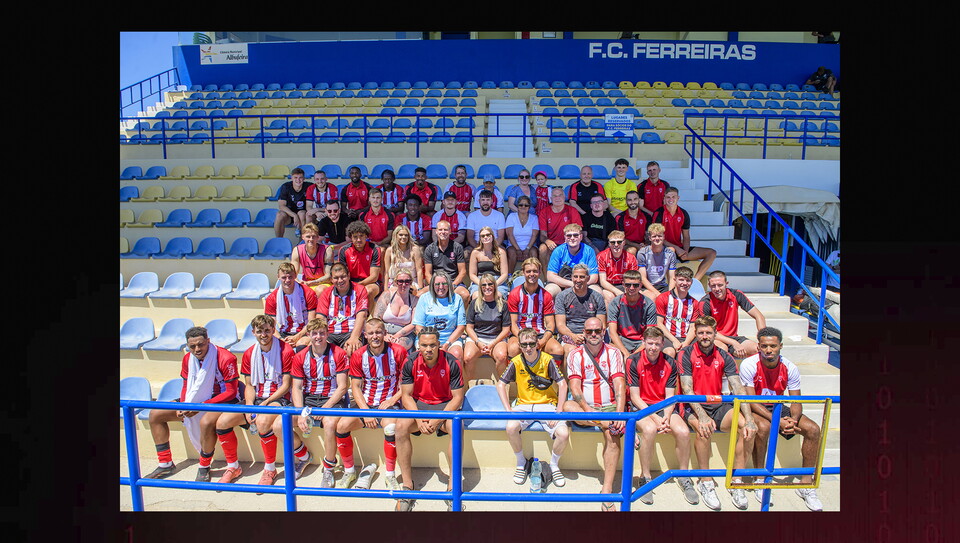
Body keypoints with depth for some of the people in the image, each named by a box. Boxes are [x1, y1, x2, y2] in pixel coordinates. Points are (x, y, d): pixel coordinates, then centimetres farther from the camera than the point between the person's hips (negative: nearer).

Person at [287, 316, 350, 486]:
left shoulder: (339, 354, -6)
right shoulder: (300, 357, 4)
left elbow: (342, 387, -9)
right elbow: (296, 388, 1)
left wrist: (324, 408, -19)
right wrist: (301, 414, -14)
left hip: (332, 399, -4)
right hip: (308, 399, 4)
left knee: (329, 423, -37)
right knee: (278, 426, -15)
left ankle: (328, 470, -13)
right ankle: (303, 456, 14)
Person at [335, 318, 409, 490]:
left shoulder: (398, 352, -6)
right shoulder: (358, 355, 1)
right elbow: (355, 387, 1)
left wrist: (392, 400, -14)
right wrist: (365, 411, -13)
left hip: (389, 404, -3)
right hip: (365, 403, 3)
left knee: (391, 428, -33)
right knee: (342, 426, -20)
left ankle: (390, 475, -10)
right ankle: (349, 471, 3)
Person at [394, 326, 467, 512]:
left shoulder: (451, 363, -13)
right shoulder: (410, 363, -8)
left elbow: (458, 397, -11)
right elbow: (406, 395, -4)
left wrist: (438, 420, -23)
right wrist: (419, 419, -21)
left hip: (445, 405, -1)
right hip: (418, 405, 2)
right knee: (401, 426, -29)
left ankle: (452, 485, -21)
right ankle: (407, 485, -19)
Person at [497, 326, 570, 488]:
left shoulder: (547, 360, -8)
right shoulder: (516, 362, -3)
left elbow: (562, 384, -7)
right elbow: (501, 384, 0)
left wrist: (558, 412, -16)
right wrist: (509, 410, -11)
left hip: (547, 405, -1)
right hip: (523, 405, 1)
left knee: (563, 434, -26)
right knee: (511, 428, -30)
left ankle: (554, 465, 7)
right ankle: (521, 463, 0)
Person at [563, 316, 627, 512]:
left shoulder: (613, 353, 4)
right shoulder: (575, 355, 4)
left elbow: (619, 384, -8)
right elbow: (575, 387, -7)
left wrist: (620, 413, -24)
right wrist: (587, 409, -25)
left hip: (610, 406, -1)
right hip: (584, 407, 1)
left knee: (612, 434, -31)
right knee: (567, 406, -32)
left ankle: (607, 490, -29)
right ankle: (618, 427, -33)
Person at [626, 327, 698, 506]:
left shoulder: (670, 362, 1)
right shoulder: (633, 361, -8)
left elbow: (670, 397, 0)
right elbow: (635, 396, -10)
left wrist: (666, 418, -18)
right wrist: (655, 418, -19)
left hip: (664, 406, 3)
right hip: (641, 406, -3)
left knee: (683, 431, -25)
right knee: (649, 429, -35)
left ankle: (684, 476, 0)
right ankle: (645, 477, -16)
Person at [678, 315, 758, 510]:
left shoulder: (724, 357, 5)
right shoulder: (686, 355, -4)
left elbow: (738, 389, -4)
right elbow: (687, 390, -13)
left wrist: (749, 419, -20)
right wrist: (702, 416, -30)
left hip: (719, 406, 4)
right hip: (694, 407, -3)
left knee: (749, 426, -22)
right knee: (703, 428, -35)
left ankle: (736, 481, -13)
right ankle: (706, 482, -18)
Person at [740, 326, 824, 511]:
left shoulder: (790, 368, -11)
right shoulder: (749, 365, -22)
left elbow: (796, 402, -6)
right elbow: (751, 401, -23)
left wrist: (793, 420, -28)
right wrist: (777, 421, -33)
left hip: (778, 407, 5)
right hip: (755, 408, -4)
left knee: (813, 429, -15)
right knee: (763, 427, -36)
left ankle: (806, 483, -2)